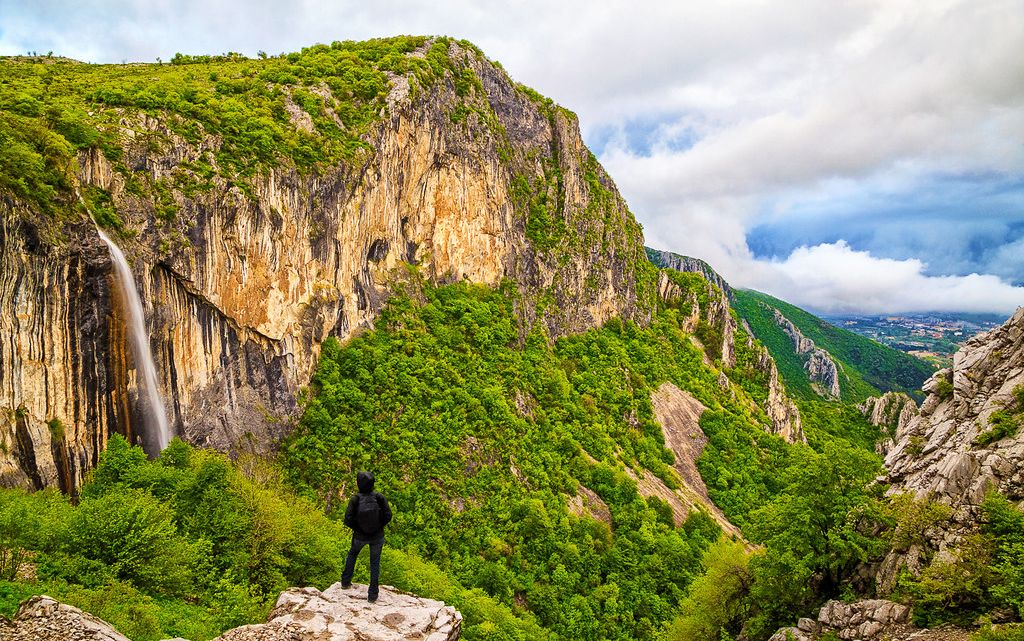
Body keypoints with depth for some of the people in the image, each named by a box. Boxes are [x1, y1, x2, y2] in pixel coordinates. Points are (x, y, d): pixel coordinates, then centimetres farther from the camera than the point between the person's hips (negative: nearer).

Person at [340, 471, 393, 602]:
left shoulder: (355, 499, -23)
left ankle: (346, 581, 43)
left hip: (360, 536, 0)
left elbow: (348, 520, -21)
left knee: (352, 553, 33)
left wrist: (357, 528, -1)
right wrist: (378, 526, 1)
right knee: (375, 563, 19)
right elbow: (388, 516, -18)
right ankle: (372, 594, 25)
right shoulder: (379, 497, -21)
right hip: (377, 536, 0)